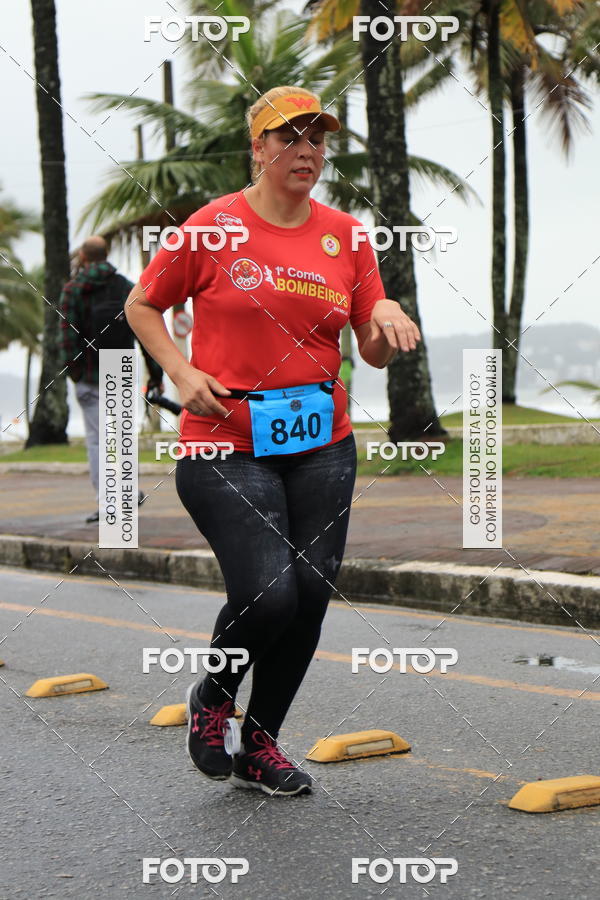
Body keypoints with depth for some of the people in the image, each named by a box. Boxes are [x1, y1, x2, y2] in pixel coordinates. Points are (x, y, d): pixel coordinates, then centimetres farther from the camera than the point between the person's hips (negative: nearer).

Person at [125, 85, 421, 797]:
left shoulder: (344, 234, 9)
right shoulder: (214, 226, -2)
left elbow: (374, 352, 12)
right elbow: (141, 306, 9)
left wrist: (385, 319, -11)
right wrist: (183, 373, -5)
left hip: (322, 446, 5)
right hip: (227, 445, -4)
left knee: (310, 594, 1)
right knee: (267, 594, -17)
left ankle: (259, 746, 22)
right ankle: (211, 696, 16)